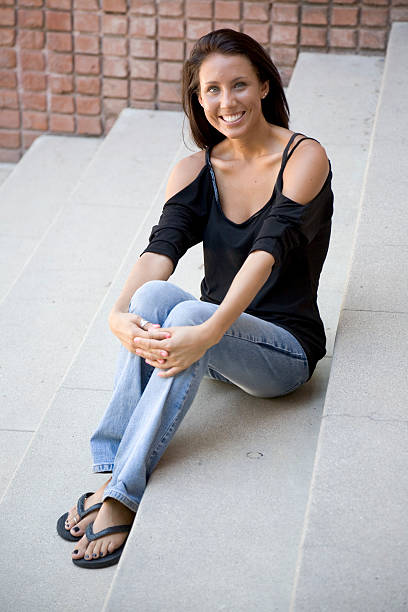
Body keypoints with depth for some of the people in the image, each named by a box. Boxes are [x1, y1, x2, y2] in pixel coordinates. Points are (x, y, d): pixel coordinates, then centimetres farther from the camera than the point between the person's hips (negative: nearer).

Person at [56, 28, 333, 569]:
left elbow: (267, 252, -24)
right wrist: (118, 315, -32)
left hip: (284, 348, -4)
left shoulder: (304, 158, -10)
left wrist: (209, 332, -39)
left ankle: (122, 497, -35)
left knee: (189, 314, -35)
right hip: (215, 340, 4)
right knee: (154, 295, -30)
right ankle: (110, 475, -32)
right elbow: (161, 247, -11)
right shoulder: (195, 170, 5)